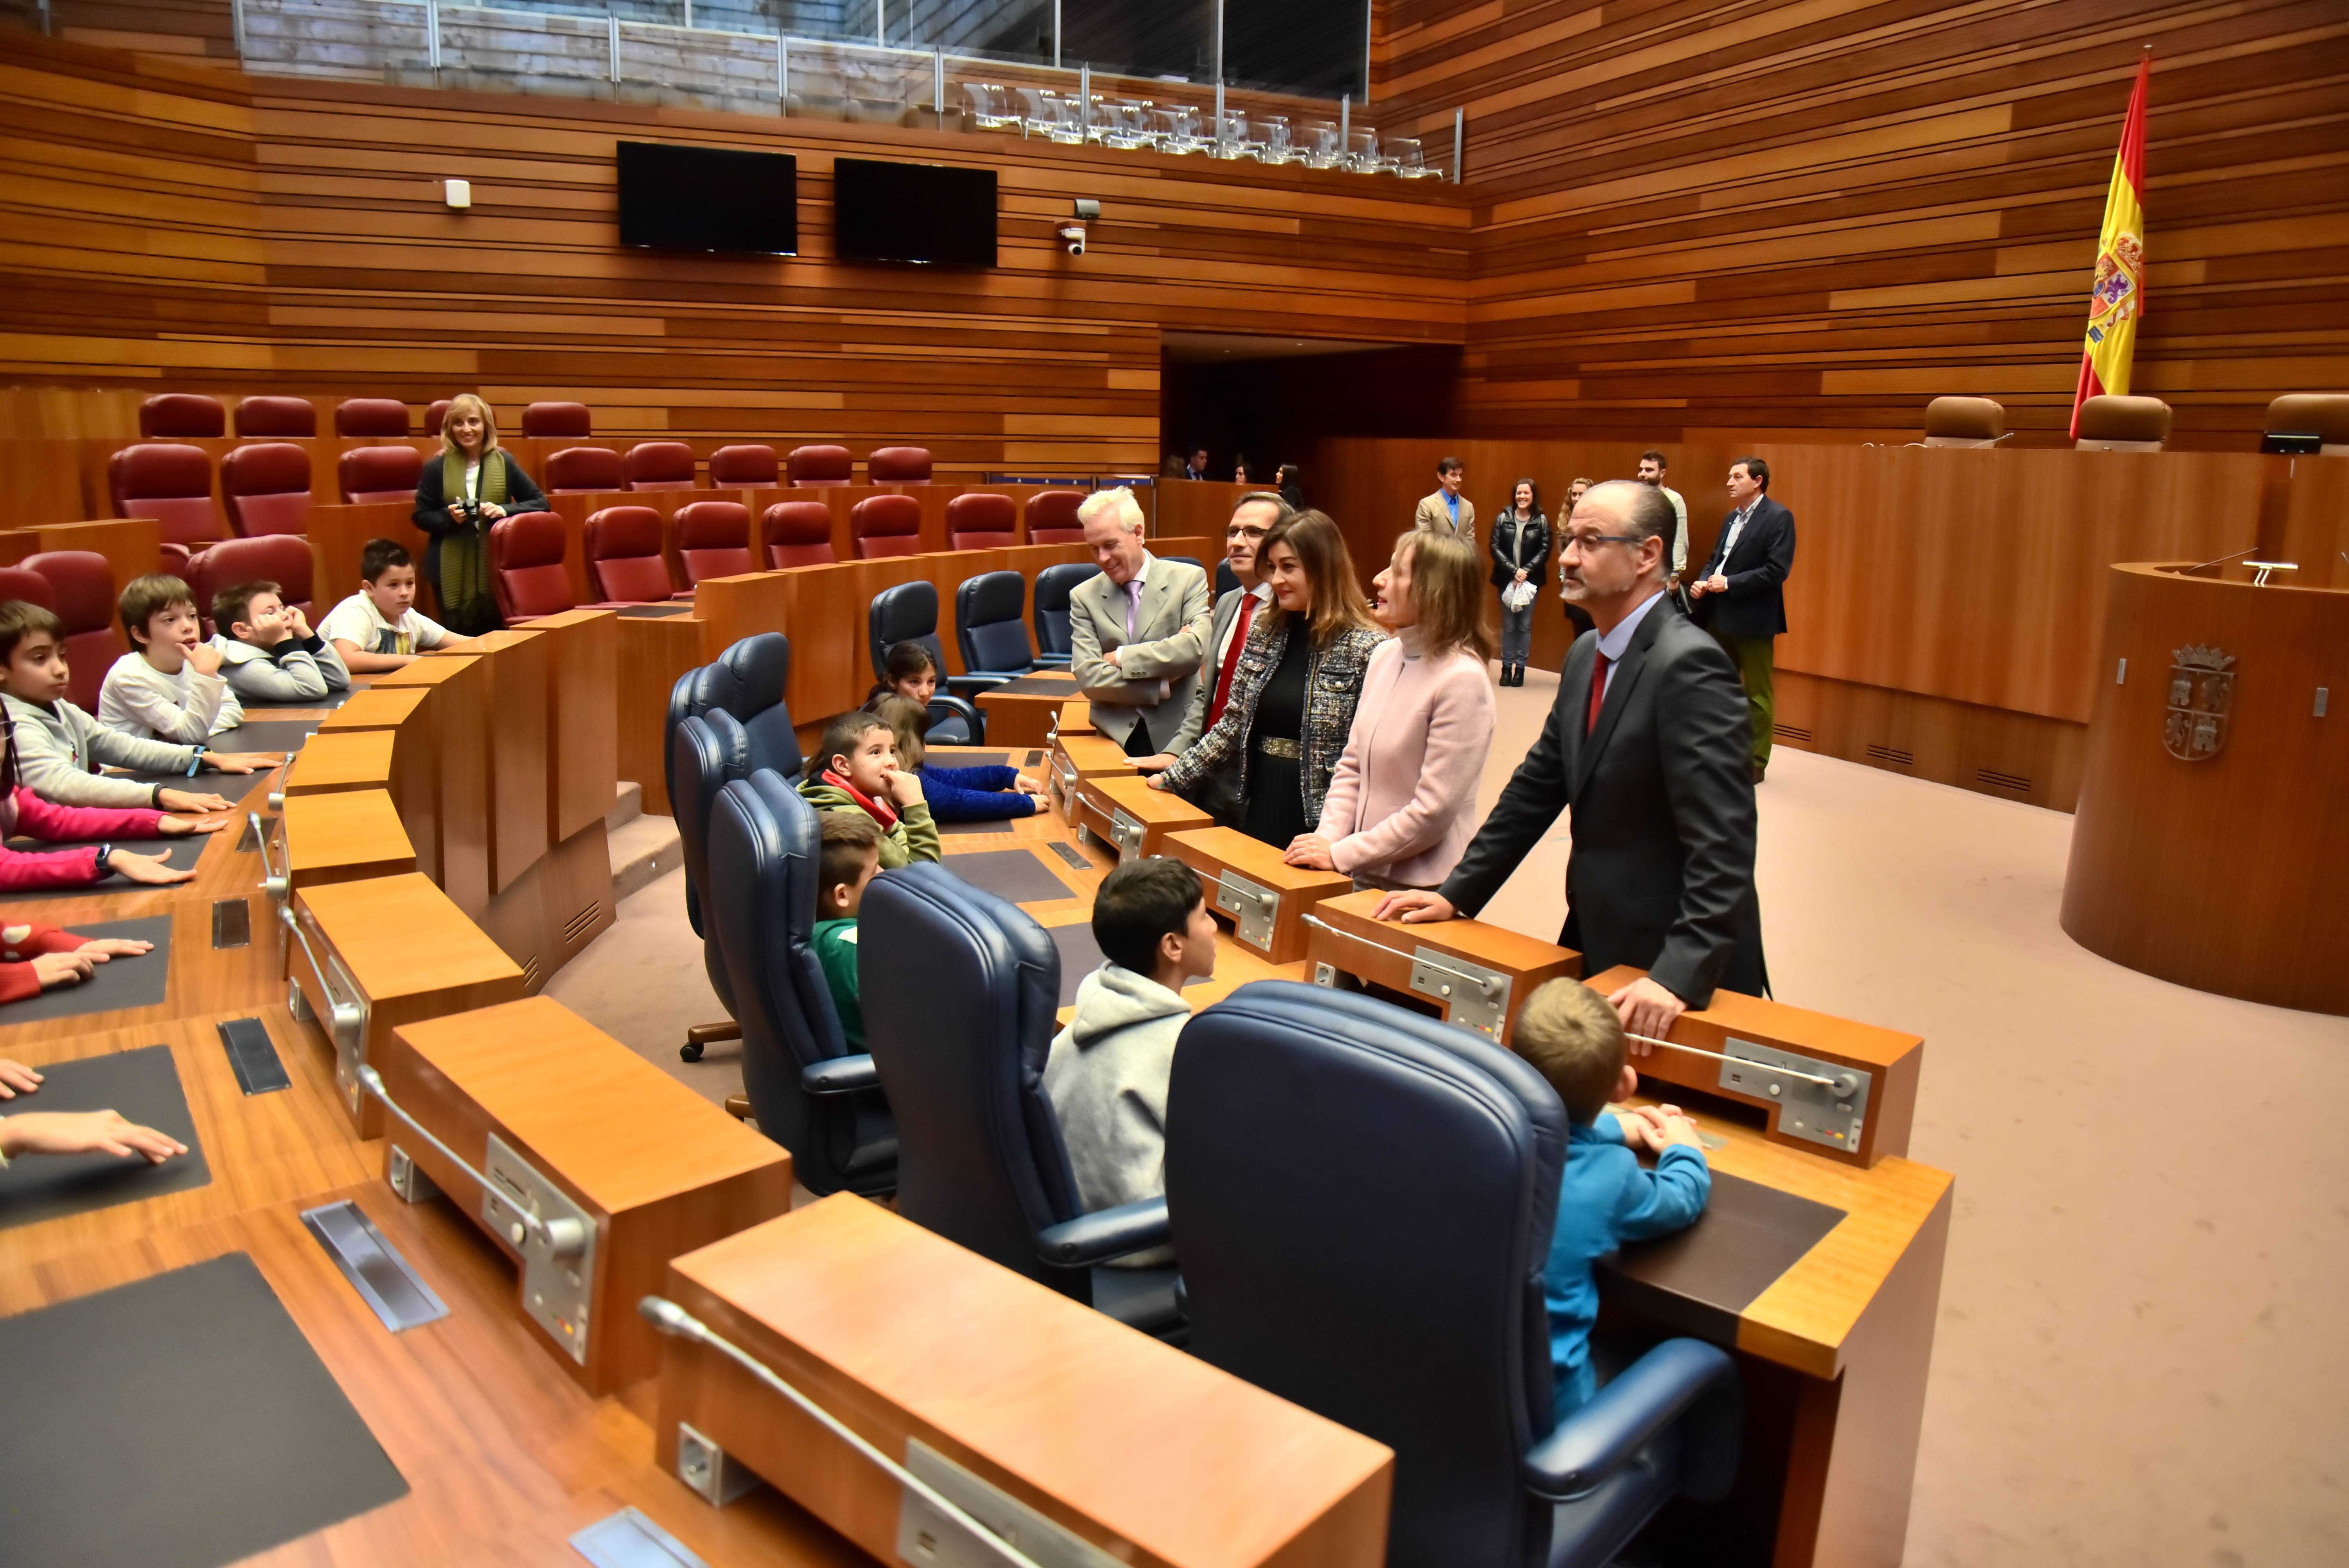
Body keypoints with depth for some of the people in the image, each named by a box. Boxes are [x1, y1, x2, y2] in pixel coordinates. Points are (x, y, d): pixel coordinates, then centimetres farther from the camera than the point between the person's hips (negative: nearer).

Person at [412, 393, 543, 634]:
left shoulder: (504, 463, 4)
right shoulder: (436, 468, 2)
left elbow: (540, 503, 4)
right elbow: (421, 517, 6)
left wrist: (505, 510, -13)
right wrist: (448, 517, -14)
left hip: (495, 567, 1)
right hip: (452, 571, 0)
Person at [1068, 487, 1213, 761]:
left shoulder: (1188, 579, 0)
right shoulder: (1084, 597, 4)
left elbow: (1197, 647, -16)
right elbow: (1089, 679, -6)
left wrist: (1120, 658, -10)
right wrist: (1164, 685, -13)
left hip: (1176, 736, -1)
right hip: (1116, 739, 1)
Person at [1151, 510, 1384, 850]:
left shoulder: (1365, 648, -12)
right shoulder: (1265, 632, 7)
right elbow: (1233, 725, 12)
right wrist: (1173, 777, 9)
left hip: (1315, 823, -5)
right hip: (1259, 808, 6)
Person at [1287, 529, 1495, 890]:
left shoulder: (1462, 680, -19)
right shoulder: (1385, 655, 3)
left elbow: (1433, 810, -19)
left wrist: (1341, 855, -16)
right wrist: (1327, 837, -4)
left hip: (1421, 887, -6)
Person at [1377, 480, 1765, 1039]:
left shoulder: (1688, 664, -20)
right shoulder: (1586, 654, 8)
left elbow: (1722, 840, -25)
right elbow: (1537, 785, 12)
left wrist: (1680, 976, -31)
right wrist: (1456, 894, 8)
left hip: (1682, 969, -8)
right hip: (1595, 946, 8)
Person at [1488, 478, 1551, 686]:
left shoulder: (1542, 521, -2)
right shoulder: (1503, 519, 0)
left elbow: (1545, 550, -4)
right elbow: (1495, 547, -3)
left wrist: (1527, 571, -15)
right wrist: (1514, 571, -12)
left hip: (1530, 581, -1)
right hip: (1507, 579, 1)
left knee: (1525, 626, 4)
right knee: (1508, 626, 7)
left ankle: (1520, 668, 11)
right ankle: (1507, 667, 14)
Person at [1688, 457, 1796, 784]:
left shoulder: (1778, 517, -11)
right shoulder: (1733, 517, 14)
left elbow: (1778, 570, -18)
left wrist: (1730, 583, -21)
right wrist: (1703, 581, -3)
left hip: (1753, 617, -8)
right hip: (1721, 614, 8)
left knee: (1757, 693, 3)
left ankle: (1755, 762, 11)